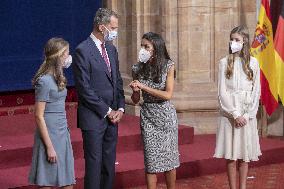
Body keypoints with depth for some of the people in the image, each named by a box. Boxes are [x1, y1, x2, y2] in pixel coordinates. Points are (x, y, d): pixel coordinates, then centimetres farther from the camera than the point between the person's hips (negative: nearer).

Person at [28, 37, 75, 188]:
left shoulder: (58, 78, 10)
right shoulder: (45, 81, -15)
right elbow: (39, 116, -16)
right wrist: (49, 147, -17)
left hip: (63, 134, 8)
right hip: (49, 135, -8)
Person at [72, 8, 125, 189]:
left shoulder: (111, 49, 12)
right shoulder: (83, 50, -12)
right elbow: (85, 88, -15)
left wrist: (120, 108, 3)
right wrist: (107, 111, -12)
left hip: (112, 116, 7)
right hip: (93, 117, -7)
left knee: (109, 163, 10)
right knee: (94, 163, -2)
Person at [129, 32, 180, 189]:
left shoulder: (168, 66, -7)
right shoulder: (138, 69, 0)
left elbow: (168, 95, -13)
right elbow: (135, 100, 6)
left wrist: (144, 87, -16)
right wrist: (135, 91, -17)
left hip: (166, 115, -1)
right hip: (147, 116, 1)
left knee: (169, 156, 7)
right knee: (151, 159, 0)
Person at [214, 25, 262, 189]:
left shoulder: (253, 63, 3)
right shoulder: (225, 63, 0)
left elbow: (257, 91, 3)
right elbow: (222, 92, -4)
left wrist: (247, 115, -7)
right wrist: (235, 114, -10)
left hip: (248, 116, 1)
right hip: (230, 114, -1)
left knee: (245, 155, 5)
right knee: (231, 156, -1)